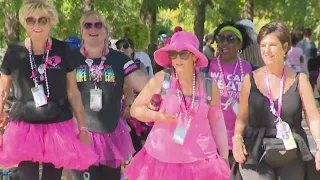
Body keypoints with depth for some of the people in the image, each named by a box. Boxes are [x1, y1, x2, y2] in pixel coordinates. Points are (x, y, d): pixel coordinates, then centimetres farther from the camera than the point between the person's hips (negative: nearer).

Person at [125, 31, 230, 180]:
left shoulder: (209, 86, 1)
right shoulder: (161, 79, -5)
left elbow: (217, 123, 12)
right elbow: (135, 109, 1)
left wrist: (224, 158, 13)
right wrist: (157, 116, -17)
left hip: (199, 162, 1)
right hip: (161, 160, -1)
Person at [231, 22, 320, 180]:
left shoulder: (299, 80, 4)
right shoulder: (250, 80, 5)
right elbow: (242, 117, 10)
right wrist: (237, 138, -8)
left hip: (292, 155, 1)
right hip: (256, 153, -1)